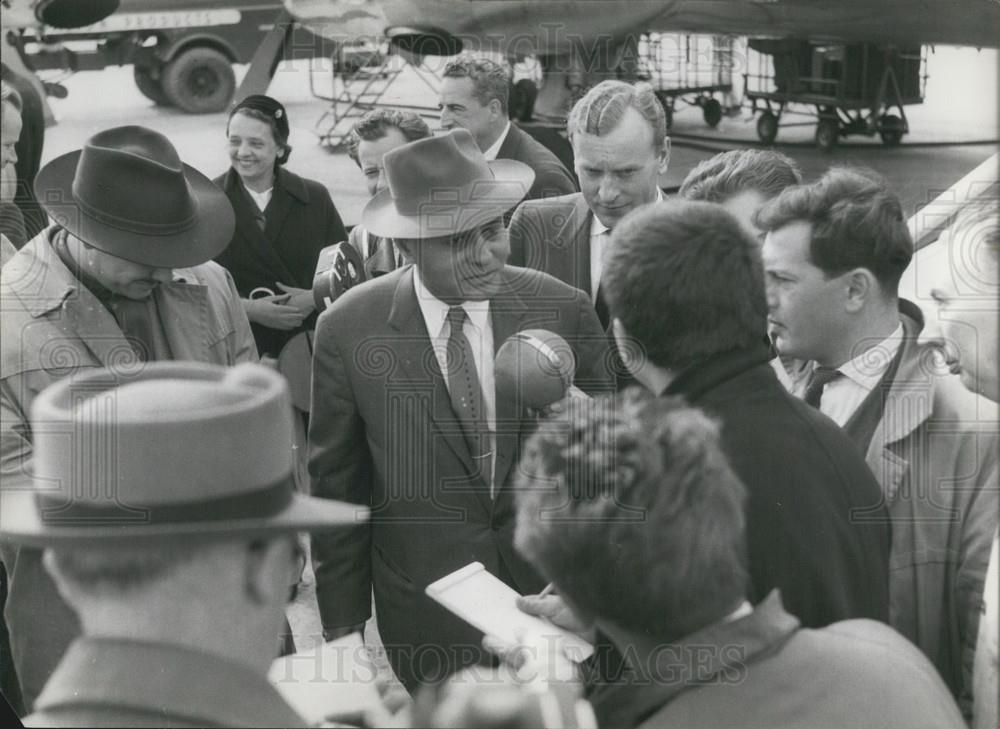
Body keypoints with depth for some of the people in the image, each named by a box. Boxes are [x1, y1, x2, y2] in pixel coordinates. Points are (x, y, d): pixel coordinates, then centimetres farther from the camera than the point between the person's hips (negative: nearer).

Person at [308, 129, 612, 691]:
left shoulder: (564, 311, -10)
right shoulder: (348, 329, -11)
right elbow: (337, 482, -2)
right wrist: (343, 620, 1)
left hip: (552, 586, 1)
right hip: (425, 608, -1)